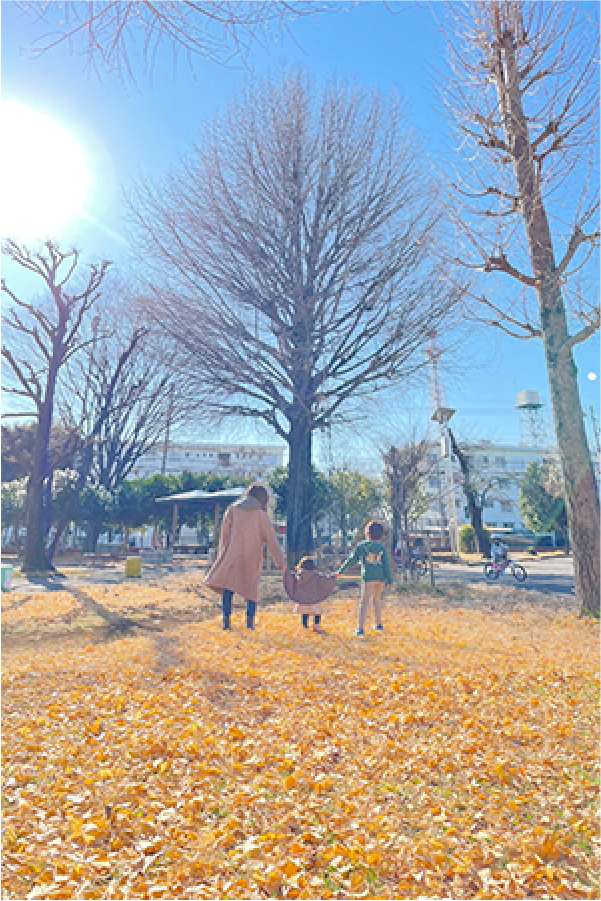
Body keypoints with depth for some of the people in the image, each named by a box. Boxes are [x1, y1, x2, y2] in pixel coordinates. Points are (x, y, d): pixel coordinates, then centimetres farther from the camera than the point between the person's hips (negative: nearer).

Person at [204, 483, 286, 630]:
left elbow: (224, 533, 1)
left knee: (228, 587, 10)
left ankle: (226, 619, 0)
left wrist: (223, 554, 12)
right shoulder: (261, 515, -6)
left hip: (232, 555, 1)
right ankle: (250, 621, 6)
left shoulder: (233, 509, 0)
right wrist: (281, 561, -4)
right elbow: (271, 539, -7)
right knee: (252, 588, 13)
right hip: (252, 558, -1)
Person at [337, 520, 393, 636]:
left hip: (368, 577, -4)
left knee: (364, 603, -4)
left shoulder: (361, 545, -2)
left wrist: (340, 571, 6)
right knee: (377, 599, 22)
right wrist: (389, 581, 5)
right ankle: (379, 625, 29)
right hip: (381, 578, 4)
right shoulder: (382, 547, 6)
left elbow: (351, 560, -1)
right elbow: (387, 564, 3)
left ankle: (360, 629, -10)